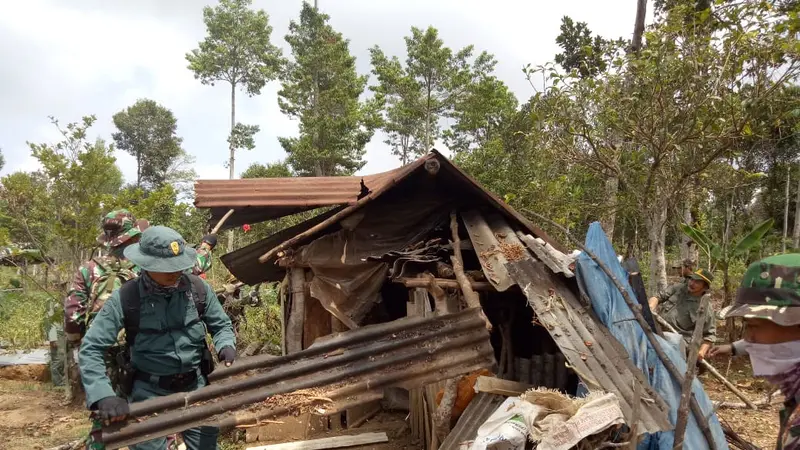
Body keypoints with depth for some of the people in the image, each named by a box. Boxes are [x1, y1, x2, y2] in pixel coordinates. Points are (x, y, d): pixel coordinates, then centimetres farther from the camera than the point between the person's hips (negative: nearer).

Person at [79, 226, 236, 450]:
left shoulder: (198, 288, -6)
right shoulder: (126, 297, -15)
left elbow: (221, 325, 9)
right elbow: (91, 348, -14)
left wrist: (226, 346, -14)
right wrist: (103, 395, -27)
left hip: (196, 386, 3)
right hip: (150, 392, -3)